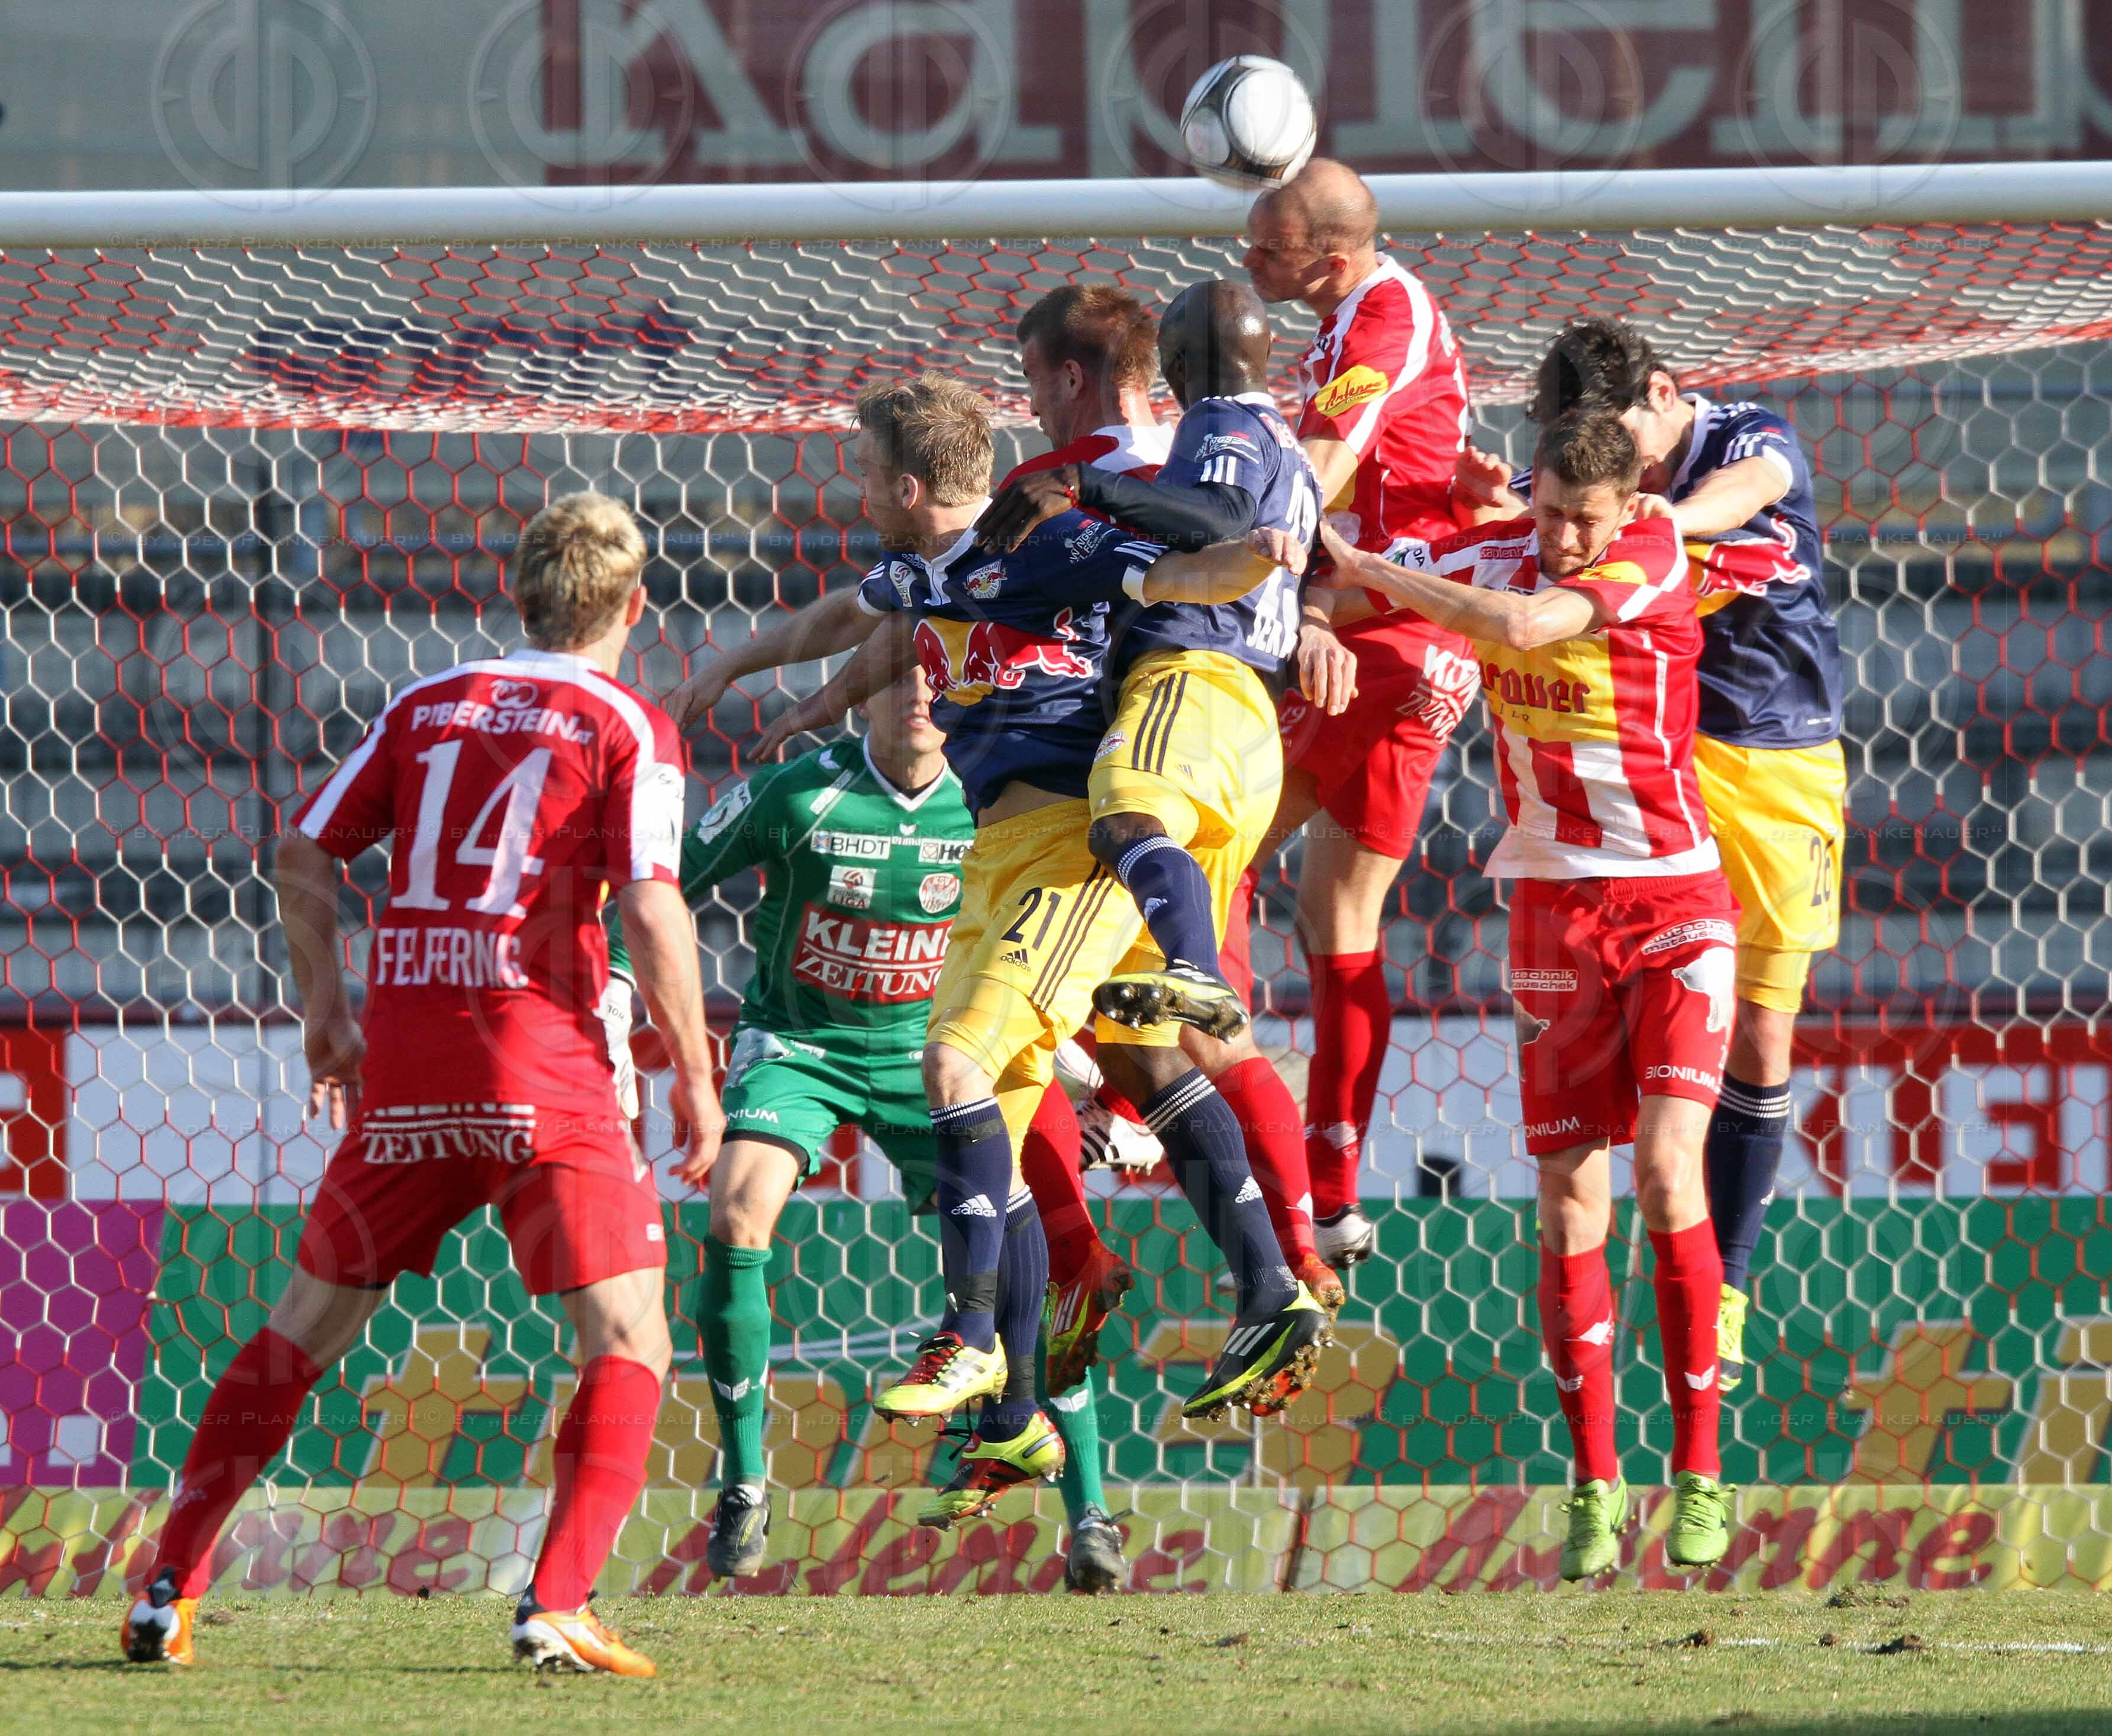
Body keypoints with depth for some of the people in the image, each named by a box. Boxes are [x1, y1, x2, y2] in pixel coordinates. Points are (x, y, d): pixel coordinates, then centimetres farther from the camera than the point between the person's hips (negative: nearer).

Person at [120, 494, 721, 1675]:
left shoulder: (425, 706, 14)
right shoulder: (630, 729, 0)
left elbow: (305, 857, 12)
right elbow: (652, 911, -10)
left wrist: (328, 1015, 21)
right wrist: (695, 1076, -2)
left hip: (403, 1069, 5)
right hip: (542, 1065, -5)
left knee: (307, 1326, 17)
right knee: (629, 1342, 1)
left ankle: (170, 1588, 14)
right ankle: (560, 1603, -17)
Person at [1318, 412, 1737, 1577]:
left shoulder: (1653, 560, -13)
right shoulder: (1498, 553, 0)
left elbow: (1519, 624, -26)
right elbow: (1341, 581, 5)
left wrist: (1369, 570, -17)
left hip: (1674, 904, -4)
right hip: (1553, 911, 4)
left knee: (1667, 1166, -17)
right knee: (1569, 1205, 0)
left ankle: (1698, 1472, -11)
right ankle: (1596, 1486, 6)